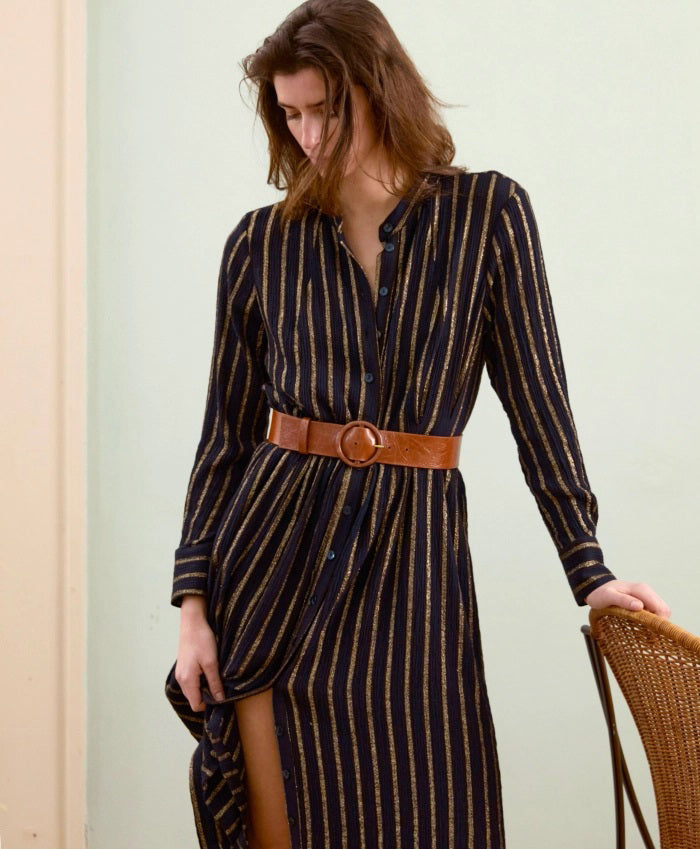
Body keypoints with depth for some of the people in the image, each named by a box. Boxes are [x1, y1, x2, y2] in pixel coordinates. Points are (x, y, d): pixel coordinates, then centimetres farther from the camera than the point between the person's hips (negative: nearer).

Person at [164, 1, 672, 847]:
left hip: (414, 556, -1)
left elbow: (536, 396, 1)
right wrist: (193, 603, 1)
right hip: (275, 555, 1)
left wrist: (588, 569, -2)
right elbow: (226, 434, 7)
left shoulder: (489, 214, 0)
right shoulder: (262, 244, 4)